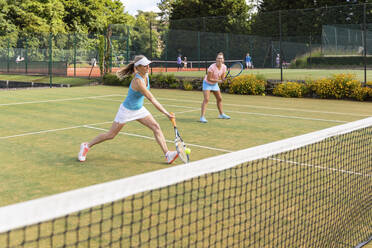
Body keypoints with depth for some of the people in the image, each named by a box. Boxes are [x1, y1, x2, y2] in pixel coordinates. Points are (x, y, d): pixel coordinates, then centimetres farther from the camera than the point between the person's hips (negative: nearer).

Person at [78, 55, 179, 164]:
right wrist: (166, 113, -36)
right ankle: (87, 146, 25)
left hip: (139, 109, 7)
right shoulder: (138, 81, -33)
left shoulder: (146, 75, -7)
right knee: (111, 135, 5)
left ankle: (167, 154, -10)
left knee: (156, 127, -9)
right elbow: (152, 100, -36)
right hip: (127, 110, -7)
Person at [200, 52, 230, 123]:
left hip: (215, 84, 7)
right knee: (206, 99, -19)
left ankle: (221, 114, 33)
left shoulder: (224, 67, -12)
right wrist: (218, 80, -27)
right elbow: (209, 79, -24)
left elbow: (222, 78, -3)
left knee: (219, 99, 14)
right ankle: (202, 117, -21)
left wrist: (225, 79, -24)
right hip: (207, 83, -7)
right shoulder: (212, 67, -30)